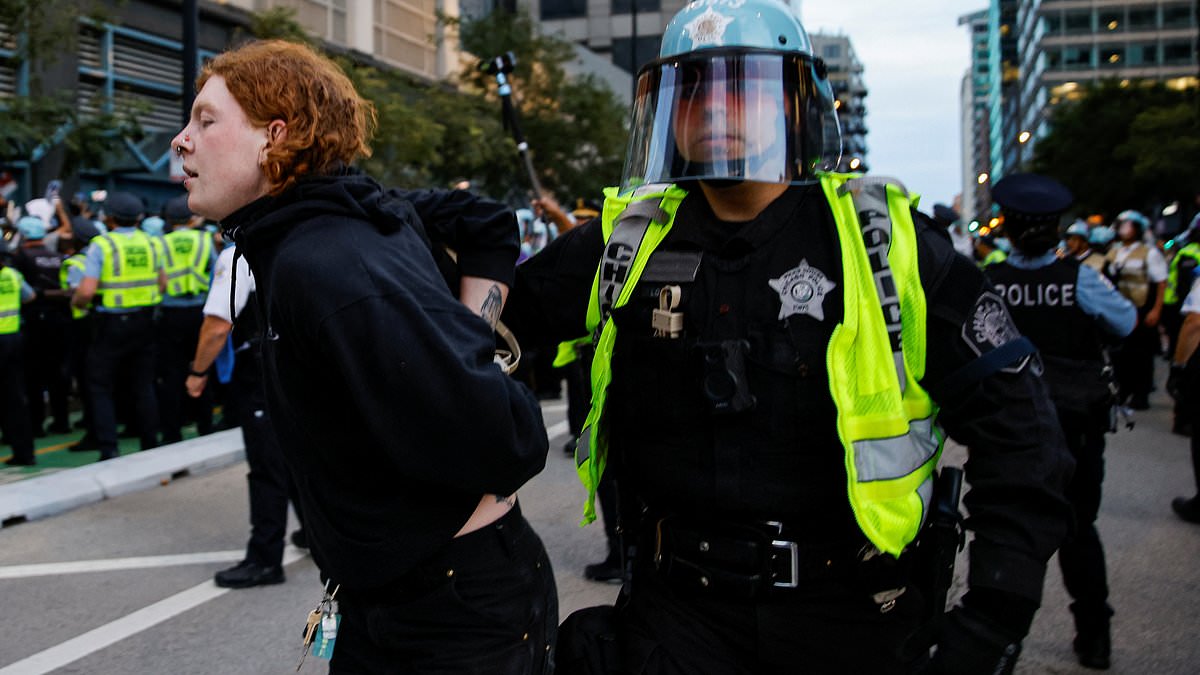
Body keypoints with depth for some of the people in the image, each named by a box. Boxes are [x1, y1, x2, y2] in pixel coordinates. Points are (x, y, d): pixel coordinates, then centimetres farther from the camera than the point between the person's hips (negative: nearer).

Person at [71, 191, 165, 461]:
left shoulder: (101, 245, -13)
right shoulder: (149, 242, 3)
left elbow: (87, 291, -19)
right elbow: (162, 283, 11)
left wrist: (75, 302, 1)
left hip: (111, 324, -5)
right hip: (144, 320, 5)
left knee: (100, 387, 5)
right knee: (143, 385, 13)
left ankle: (109, 449, -3)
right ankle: (150, 444, 17)